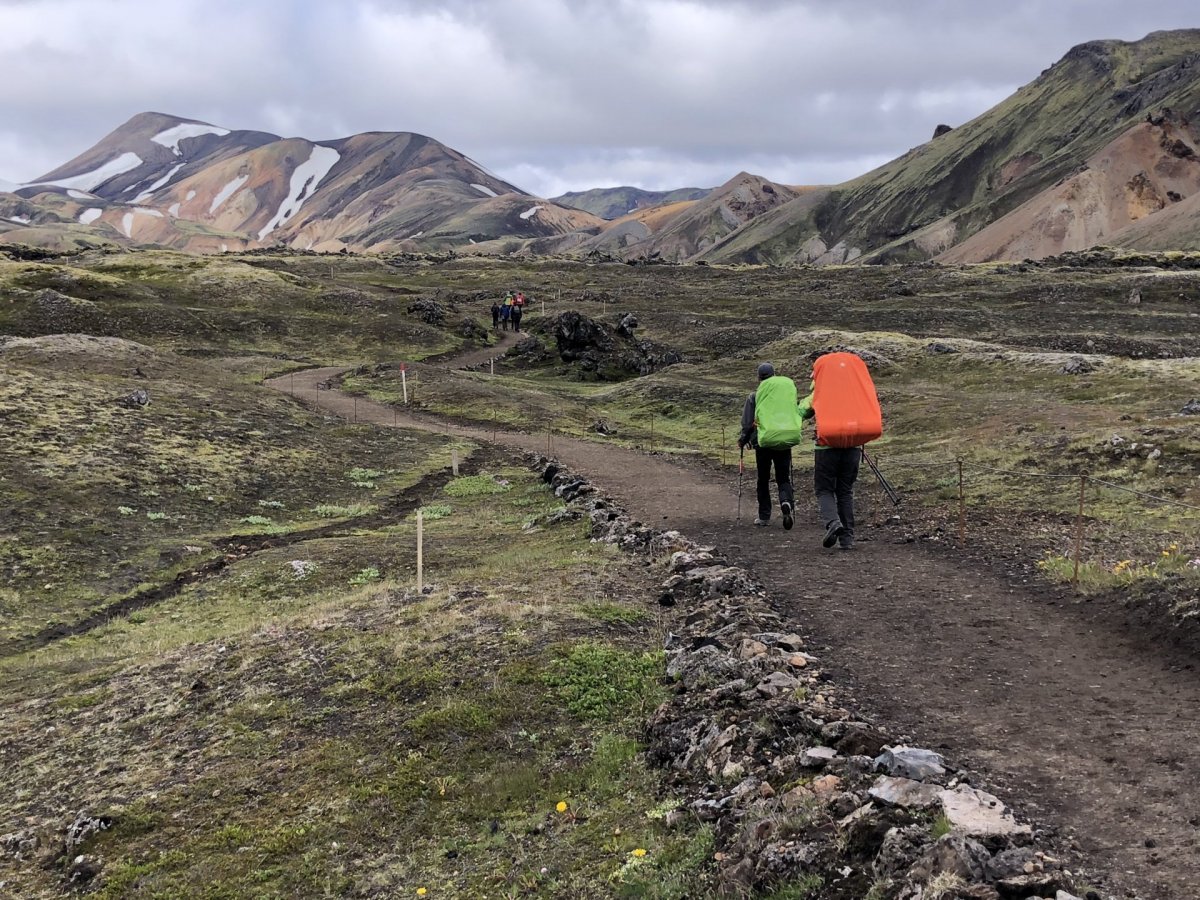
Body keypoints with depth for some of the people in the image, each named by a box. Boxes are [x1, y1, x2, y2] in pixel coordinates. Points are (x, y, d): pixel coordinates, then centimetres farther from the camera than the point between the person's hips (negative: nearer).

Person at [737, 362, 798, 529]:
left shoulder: (754, 397, -1)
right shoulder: (787, 389, 5)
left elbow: (747, 423, -1)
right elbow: (796, 414, 10)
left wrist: (742, 440, 13)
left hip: (763, 442, -1)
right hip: (784, 443, 1)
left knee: (763, 480, 11)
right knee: (783, 479, 8)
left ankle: (764, 516, 12)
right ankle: (787, 502, -21)